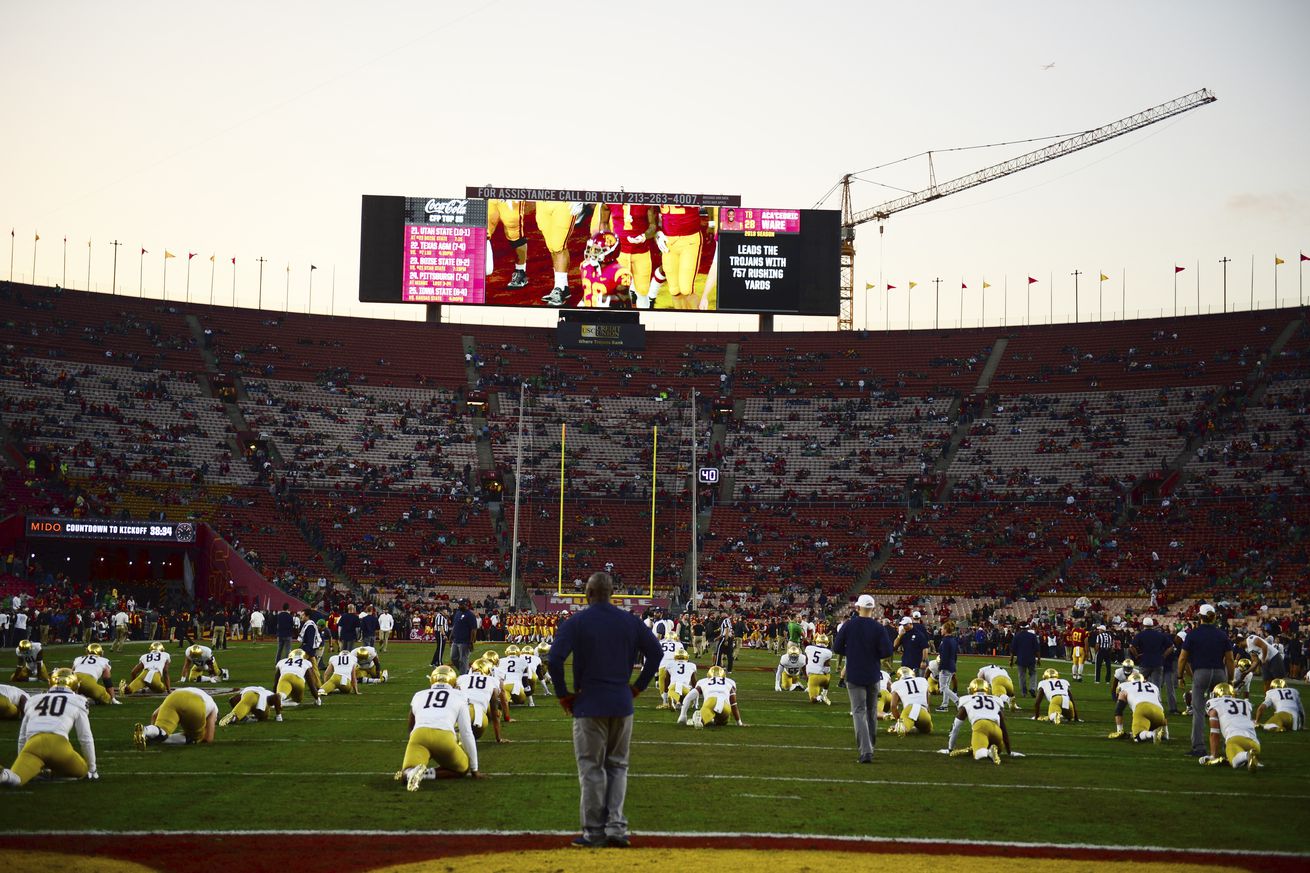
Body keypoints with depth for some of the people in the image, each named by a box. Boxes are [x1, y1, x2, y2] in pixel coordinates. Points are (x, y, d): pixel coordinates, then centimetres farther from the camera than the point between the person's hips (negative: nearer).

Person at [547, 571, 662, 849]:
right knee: (617, 766, 14)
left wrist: (563, 694, -4)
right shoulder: (630, 621, 6)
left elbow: (554, 660, -16)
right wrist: (638, 687, 11)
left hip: (589, 705, -3)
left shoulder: (575, 622, -5)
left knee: (591, 768, 4)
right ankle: (616, 826, 5)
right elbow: (655, 652, 5)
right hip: (622, 704, 3)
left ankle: (594, 831, 7)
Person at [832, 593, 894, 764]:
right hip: (873, 675, 1)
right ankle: (871, 745, 31)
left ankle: (866, 751, -15)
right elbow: (887, 652, -13)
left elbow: (837, 648, -4)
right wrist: (873, 655, 7)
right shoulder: (878, 628, -9)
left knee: (859, 712, -2)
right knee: (871, 711, 18)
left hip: (854, 675, -1)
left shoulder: (848, 625, -8)